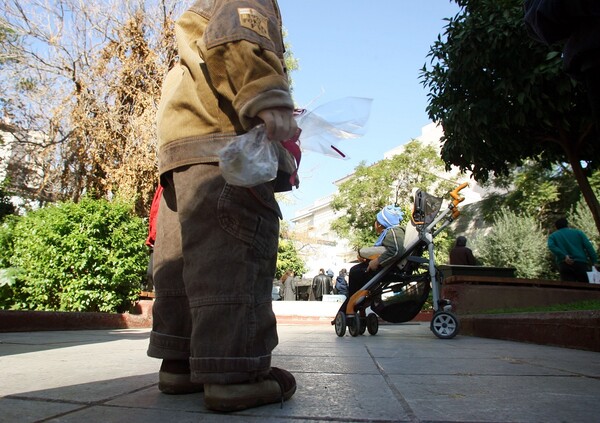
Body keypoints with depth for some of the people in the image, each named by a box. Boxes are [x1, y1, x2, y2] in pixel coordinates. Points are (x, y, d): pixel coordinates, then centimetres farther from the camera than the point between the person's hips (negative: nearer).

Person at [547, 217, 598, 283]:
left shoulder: (553, 236, 16)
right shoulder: (578, 232, 18)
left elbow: (551, 246, -8)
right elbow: (588, 246, 4)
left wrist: (564, 256, -14)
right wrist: (594, 261, 2)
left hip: (564, 265, 0)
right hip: (581, 263, 0)